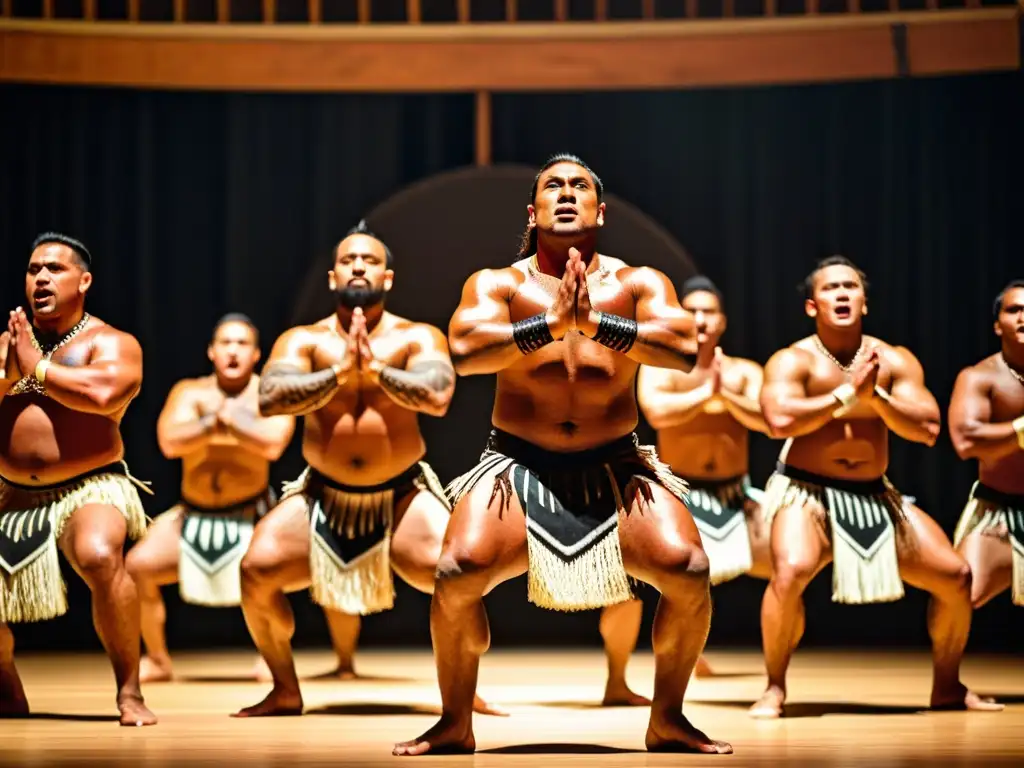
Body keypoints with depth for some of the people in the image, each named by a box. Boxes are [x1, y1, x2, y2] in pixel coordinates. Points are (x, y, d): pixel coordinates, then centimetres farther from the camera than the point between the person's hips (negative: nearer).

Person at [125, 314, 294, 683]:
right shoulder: (190, 393, -3)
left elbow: (273, 444, -27)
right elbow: (170, 442, -20)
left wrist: (230, 416, -18)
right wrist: (216, 420, -23)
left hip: (252, 517, -2)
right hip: (193, 517, 3)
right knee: (137, 566, -13)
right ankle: (157, 660, 6)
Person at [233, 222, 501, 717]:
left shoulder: (417, 338, -5)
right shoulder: (304, 340, -3)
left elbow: (438, 397, -24)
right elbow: (269, 399, -22)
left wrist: (374, 368, -31)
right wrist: (340, 371, -30)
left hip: (402, 495, -1)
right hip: (323, 497, 1)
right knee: (257, 568, -18)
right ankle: (285, 693, 5)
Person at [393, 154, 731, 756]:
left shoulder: (638, 283, 2)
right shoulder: (498, 284, 0)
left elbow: (685, 349, -17)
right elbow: (464, 350, -21)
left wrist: (595, 323, -27)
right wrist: (551, 324, -29)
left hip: (616, 467, 1)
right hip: (518, 466, -1)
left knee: (689, 572, -21)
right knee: (458, 575, -25)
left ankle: (668, 721, 5)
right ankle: (455, 726, 0)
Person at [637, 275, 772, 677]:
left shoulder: (745, 372, 4)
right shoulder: (660, 367, -4)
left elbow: (770, 421, -14)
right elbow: (657, 413, -26)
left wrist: (725, 395, -24)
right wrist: (705, 392, -20)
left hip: (735, 494, 3)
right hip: (681, 496, -3)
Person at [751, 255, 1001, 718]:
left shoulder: (895, 361, 2)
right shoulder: (793, 361, -8)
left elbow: (927, 430, -8)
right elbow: (780, 420, -27)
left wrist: (875, 395, -20)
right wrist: (848, 392, -21)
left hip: (874, 495, 5)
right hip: (806, 492, -5)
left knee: (956, 577, 2)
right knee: (790, 572, -34)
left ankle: (947, 687, 24)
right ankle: (774, 689, -15)